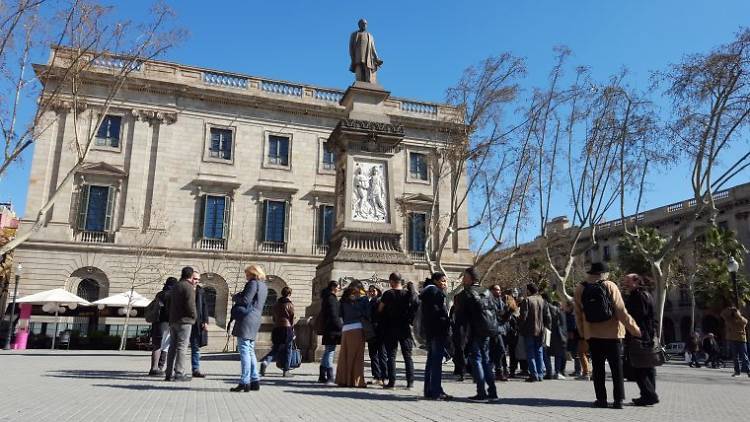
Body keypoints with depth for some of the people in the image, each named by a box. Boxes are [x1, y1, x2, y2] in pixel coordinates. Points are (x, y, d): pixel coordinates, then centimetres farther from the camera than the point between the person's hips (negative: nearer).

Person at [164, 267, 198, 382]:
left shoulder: (174, 287, 17)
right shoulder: (188, 287, -10)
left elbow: (168, 304, 20)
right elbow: (190, 305, -18)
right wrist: (194, 316, -3)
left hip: (172, 321, 8)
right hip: (184, 321, -8)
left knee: (173, 347, 11)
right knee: (182, 347, -6)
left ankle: (169, 374, 13)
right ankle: (179, 373, -6)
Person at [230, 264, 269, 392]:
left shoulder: (253, 283, -9)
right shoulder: (263, 286, 18)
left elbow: (245, 300, -17)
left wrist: (235, 297, 2)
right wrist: (240, 296, 13)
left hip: (246, 318, -10)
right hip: (255, 320, 10)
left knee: (244, 350, -8)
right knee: (250, 351, 15)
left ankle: (244, 382, -8)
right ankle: (255, 381, 17)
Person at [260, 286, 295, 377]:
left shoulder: (276, 304, 15)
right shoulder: (290, 304, -3)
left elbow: (274, 318, 17)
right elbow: (292, 318, -4)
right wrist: (292, 331, 5)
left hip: (276, 329, 5)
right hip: (287, 328, -5)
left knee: (275, 349, 11)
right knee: (287, 350, 5)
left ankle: (265, 361, -15)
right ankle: (285, 371, 7)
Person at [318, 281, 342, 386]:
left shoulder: (326, 297, 19)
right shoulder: (331, 298, -12)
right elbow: (334, 315, -18)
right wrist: (340, 327, -15)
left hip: (327, 329, 10)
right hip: (332, 329, -10)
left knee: (327, 353, 14)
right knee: (330, 352, -11)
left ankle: (322, 377, 19)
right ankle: (329, 378, -12)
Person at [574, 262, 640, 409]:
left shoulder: (580, 289, 1)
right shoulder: (610, 286, -8)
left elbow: (578, 314, 4)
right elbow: (621, 312, -11)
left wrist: (582, 333, 13)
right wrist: (634, 329, -4)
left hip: (592, 334, 2)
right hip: (612, 333, -2)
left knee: (598, 368, 10)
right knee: (616, 368, 7)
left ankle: (601, 399, 9)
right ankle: (618, 400, 7)